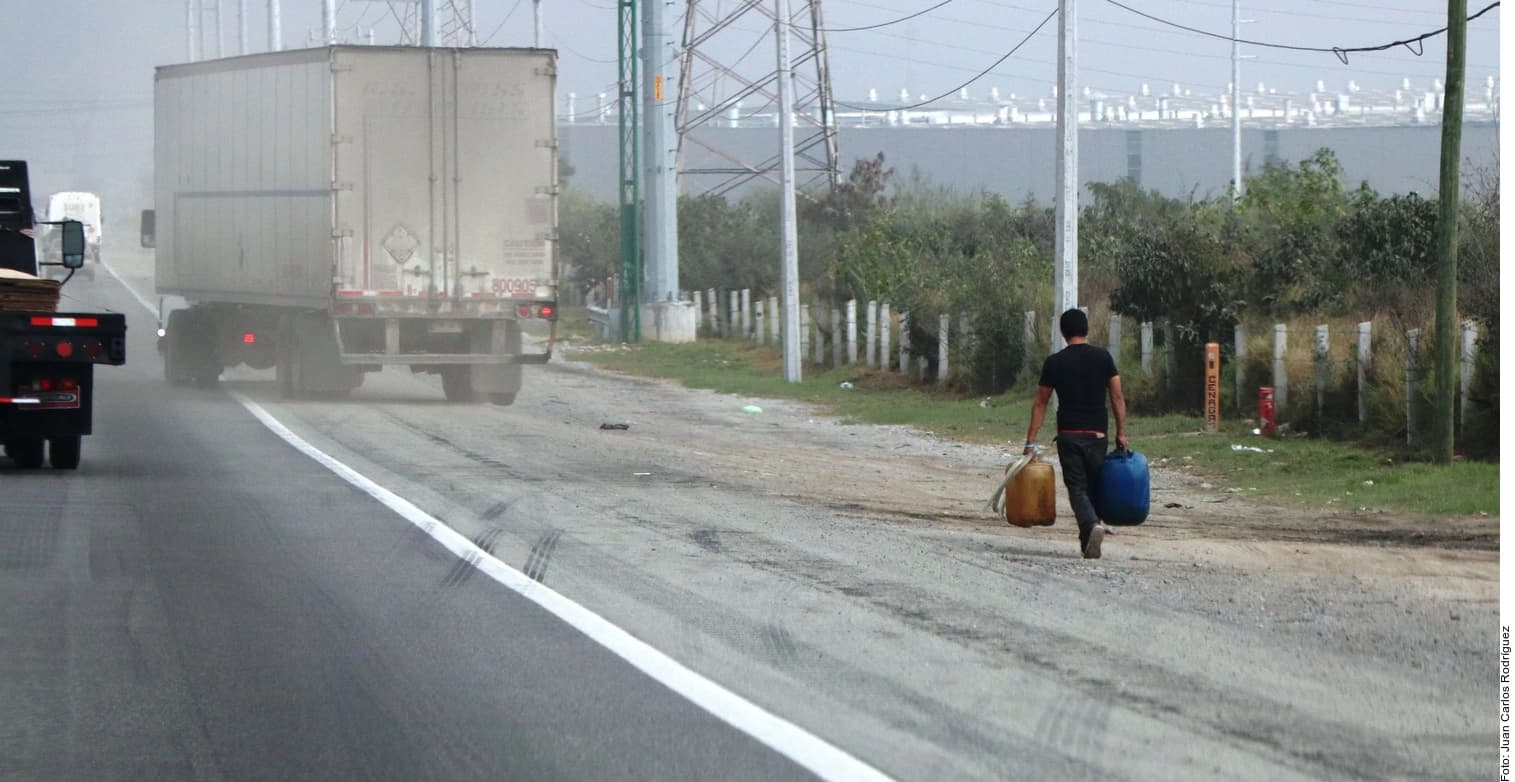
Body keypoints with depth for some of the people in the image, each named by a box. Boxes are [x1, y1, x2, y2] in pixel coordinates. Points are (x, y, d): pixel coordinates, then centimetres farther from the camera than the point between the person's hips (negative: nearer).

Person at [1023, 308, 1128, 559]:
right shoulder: (1102, 357, 1)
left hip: (1068, 435, -1)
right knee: (1095, 486, 14)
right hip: (1097, 435, 1)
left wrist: (1030, 441, 8)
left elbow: (1040, 403, 5)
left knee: (1077, 487, 0)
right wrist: (1121, 433, 7)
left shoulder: (1054, 362, 1)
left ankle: (1092, 524, -27)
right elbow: (1117, 397, -1)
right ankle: (1088, 543, 15)